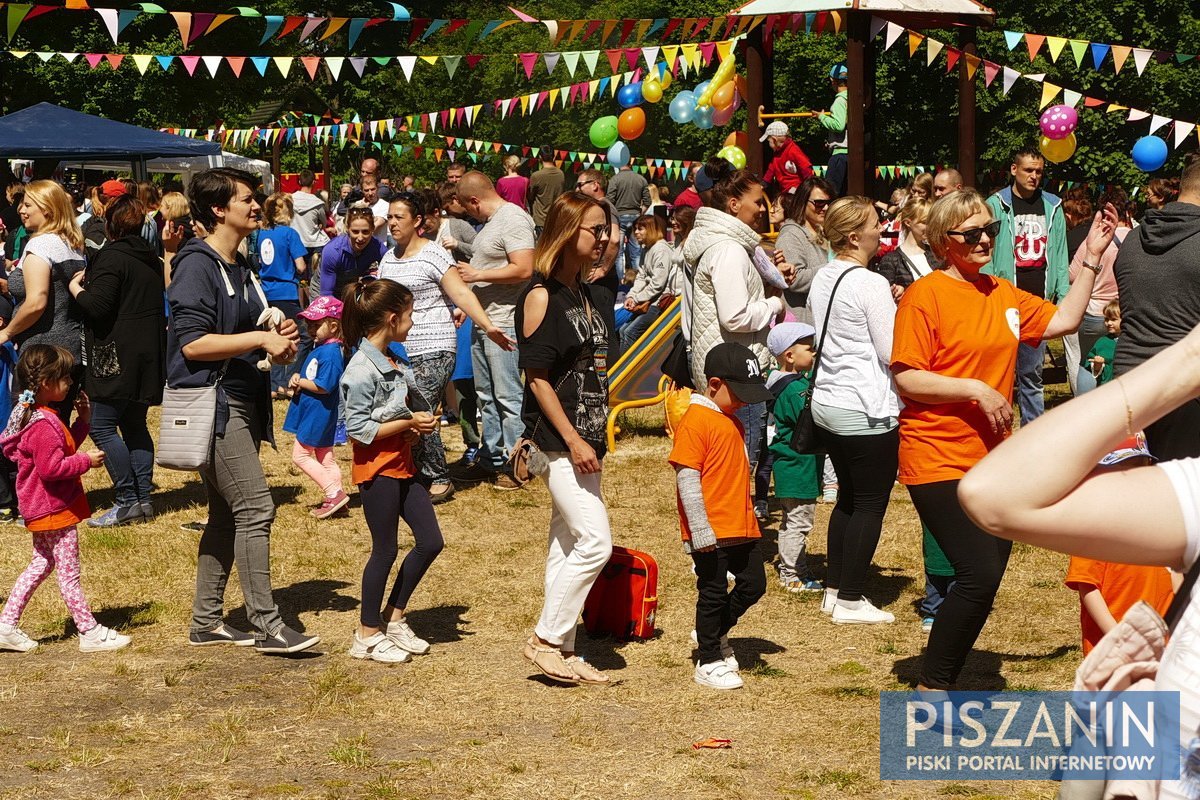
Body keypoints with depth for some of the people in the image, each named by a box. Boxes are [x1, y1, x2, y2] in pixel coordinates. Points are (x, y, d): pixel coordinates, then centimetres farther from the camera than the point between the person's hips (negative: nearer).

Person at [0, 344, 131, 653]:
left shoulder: (35, 415, 10)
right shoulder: (43, 424, -24)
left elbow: (63, 448, 16)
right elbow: (52, 467, -28)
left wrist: (82, 421, 8)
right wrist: (87, 460, -19)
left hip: (40, 509, 11)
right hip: (54, 508, -11)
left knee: (41, 564, 19)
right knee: (69, 573, -2)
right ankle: (90, 632, 6)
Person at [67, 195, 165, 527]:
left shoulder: (111, 257, -14)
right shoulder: (151, 258, 13)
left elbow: (98, 305, -22)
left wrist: (76, 287, -3)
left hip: (118, 358, -9)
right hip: (148, 354, 9)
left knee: (102, 427, -5)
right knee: (135, 425, 14)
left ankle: (127, 500, -9)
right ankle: (143, 497, 13)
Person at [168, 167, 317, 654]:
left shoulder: (240, 267, 17)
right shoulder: (197, 265, -12)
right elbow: (193, 342, -19)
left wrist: (278, 341, 8)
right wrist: (260, 339, -20)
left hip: (242, 403, 10)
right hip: (211, 401, -10)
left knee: (227, 515, 11)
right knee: (255, 507, -13)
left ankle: (206, 622, 18)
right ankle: (266, 625, -11)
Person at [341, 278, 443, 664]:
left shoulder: (393, 363, 9)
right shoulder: (362, 370, -19)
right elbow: (359, 429, -22)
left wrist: (421, 421, 3)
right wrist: (409, 423, -18)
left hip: (402, 463, 9)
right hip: (376, 468, -9)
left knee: (431, 541, 9)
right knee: (385, 549, 0)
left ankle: (394, 618, 23)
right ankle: (367, 635, 13)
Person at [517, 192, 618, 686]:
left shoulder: (595, 297, 14)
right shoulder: (541, 296, -11)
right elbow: (537, 377, -14)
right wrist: (572, 440, -18)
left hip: (586, 438, 8)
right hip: (556, 439, -8)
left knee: (568, 543, 11)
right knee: (596, 540, -13)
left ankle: (561, 651, 16)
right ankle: (546, 640, -2)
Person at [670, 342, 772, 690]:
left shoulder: (731, 421, 15)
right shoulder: (695, 420, -14)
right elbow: (686, 477, -18)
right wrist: (700, 529, -20)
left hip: (741, 527, 9)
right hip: (711, 531, -9)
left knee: (753, 585, 12)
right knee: (713, 593, 1)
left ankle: (716, 634, 33)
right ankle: (709, 662, 12)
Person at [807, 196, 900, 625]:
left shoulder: (822, 279, 8)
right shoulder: (871, 285, -18)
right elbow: (893, 352, -17)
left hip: (827, 403, 9)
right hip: (868, 409, -9)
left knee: (848, 498, 19)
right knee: (870, 505, 1)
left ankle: (834, 589, 24)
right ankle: (849, 601, 5)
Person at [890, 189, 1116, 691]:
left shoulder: (1004, 295, 13)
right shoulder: (925, 295, -10)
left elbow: (1064, 320, 18)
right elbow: (906, 378, -14)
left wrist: (1092, 257, 13)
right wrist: (976, 390, -19)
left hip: (991, 459, 8)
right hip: (939, 460, -8)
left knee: (986, 578, 8)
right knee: (980, 575, -17)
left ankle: (943, 681, 22)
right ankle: (932, 687, -4)